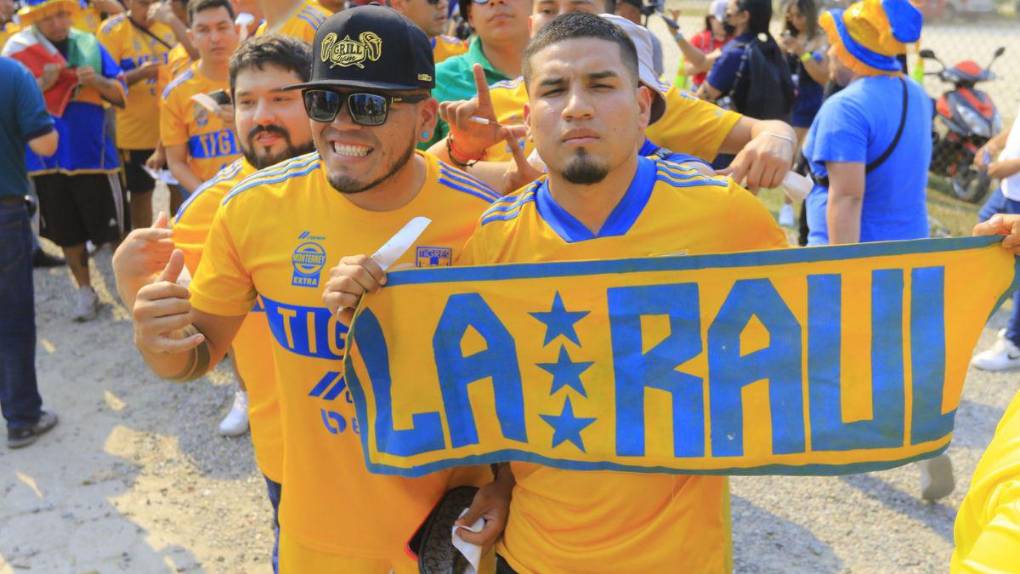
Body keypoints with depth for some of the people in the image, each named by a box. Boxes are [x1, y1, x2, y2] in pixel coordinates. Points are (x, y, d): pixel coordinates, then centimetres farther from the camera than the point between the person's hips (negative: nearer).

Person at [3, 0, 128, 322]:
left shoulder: (89, 45, 3)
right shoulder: (18, 49, 0)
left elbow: (120, 92, 3)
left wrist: (97, 81, -16)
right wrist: (41, 84, -17)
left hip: (94, 153, -1)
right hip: (47, 159, 1)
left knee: (113, 228, 3)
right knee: (67, 231, 11)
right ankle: (84, 291, 25)